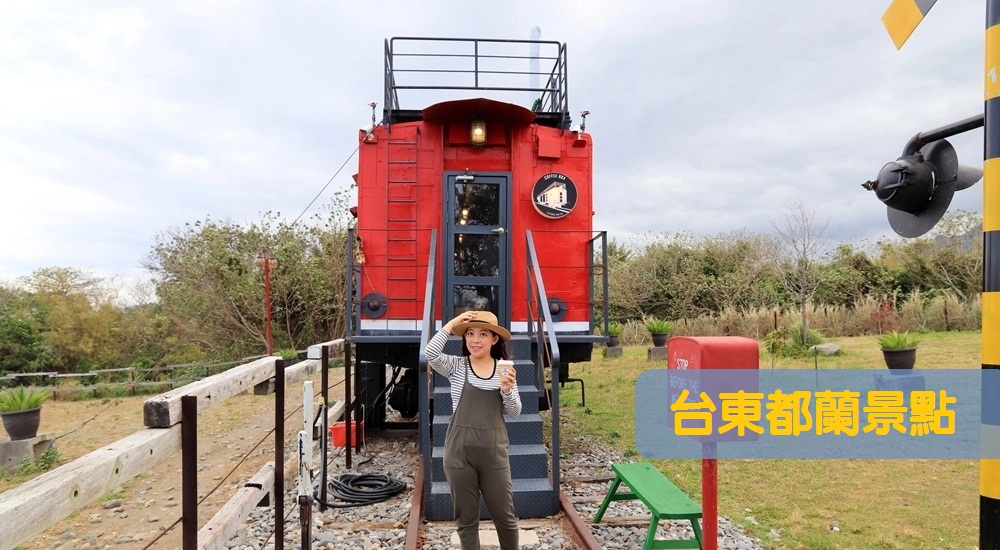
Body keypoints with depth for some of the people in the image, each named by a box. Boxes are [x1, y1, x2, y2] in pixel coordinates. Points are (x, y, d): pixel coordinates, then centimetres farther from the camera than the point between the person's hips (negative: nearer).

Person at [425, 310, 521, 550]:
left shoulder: (504, 369, 4)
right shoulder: (456, 366, -2)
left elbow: (514, 412, 3)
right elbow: (431, 355, -22)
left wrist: (507, 388, -16)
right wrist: (452, 324, -16)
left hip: (493, 449, 1)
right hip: (460, 449, -1)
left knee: (505, 516, 12)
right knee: (466, 518, 11)